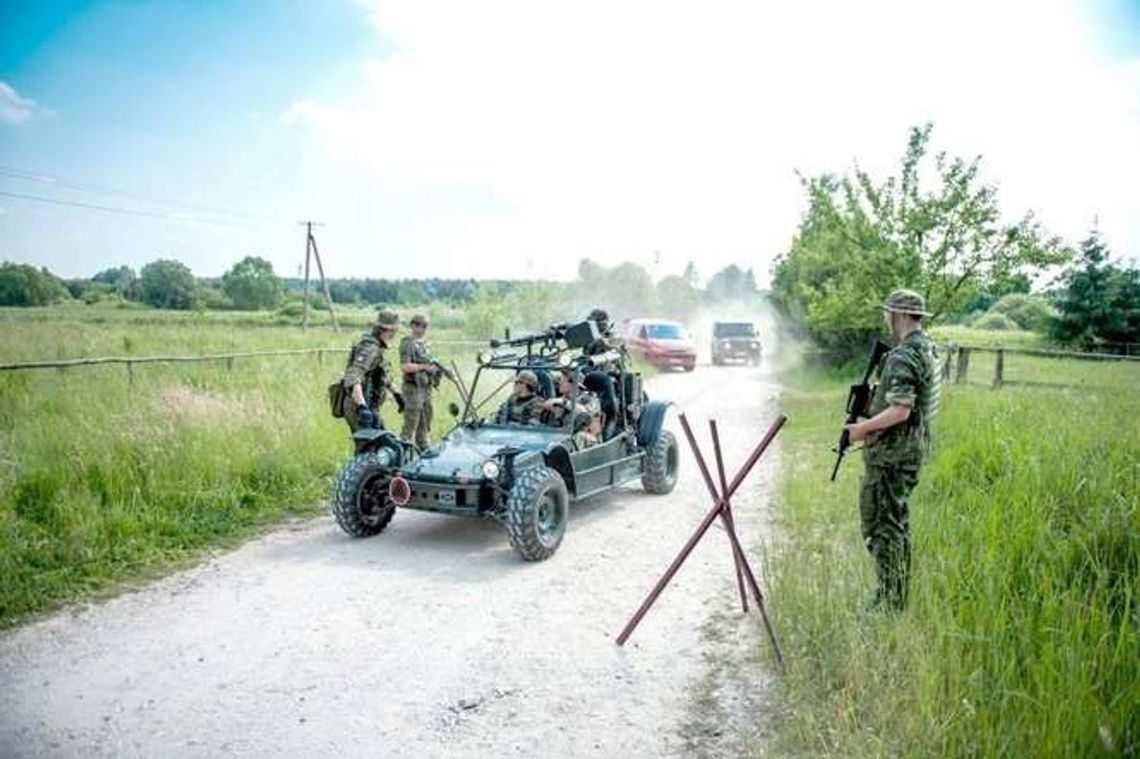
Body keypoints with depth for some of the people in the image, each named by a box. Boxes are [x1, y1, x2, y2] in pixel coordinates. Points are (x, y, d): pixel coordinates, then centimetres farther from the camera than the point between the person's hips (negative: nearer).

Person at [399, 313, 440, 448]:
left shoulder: (424, 345, 16)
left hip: (426, 388, 8)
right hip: (413, 388, -8)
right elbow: (405, 366, -19)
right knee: (410, 426, -8)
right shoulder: (407, 343, -9)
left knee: (424, 426, 15)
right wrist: (424, 366, -25)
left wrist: (436, 369, 4)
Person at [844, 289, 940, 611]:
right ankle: (899, 596, 29)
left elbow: (901, 411, -27)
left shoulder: (903, 358, -21)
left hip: (892, 452, -11)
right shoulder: (927, 348, 11)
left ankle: (889, 600, 1)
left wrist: (863, 428, -17)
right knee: (898, 521, 19)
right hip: (913, 447, 11)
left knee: (881, 524, -4)